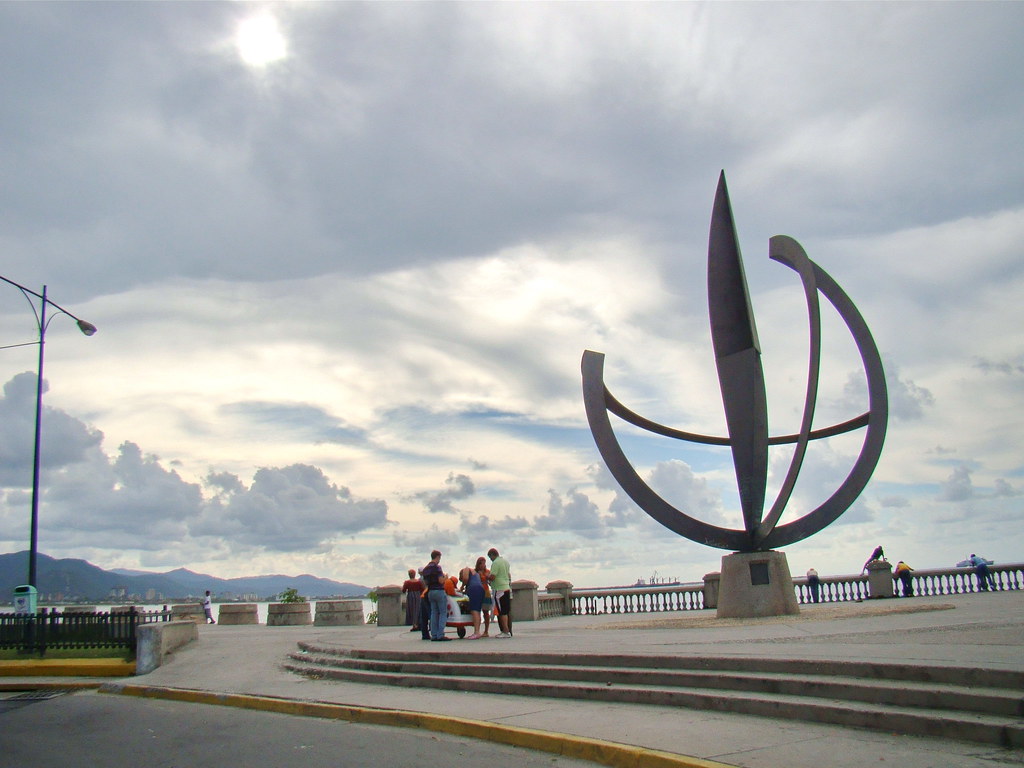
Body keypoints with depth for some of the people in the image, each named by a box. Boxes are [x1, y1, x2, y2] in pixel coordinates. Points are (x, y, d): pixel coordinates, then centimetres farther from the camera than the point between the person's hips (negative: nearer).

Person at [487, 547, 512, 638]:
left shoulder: (495, 563, -13)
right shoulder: (506, 561, 15)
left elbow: (492, 577, -19)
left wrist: (486, 577, -1)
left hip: (499, 589, -9)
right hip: (507, 588, 9)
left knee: (502, 612, -7)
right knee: (507, 611, 10)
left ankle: (505, 631, -8)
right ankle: (509, 631, 13)